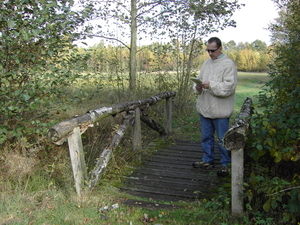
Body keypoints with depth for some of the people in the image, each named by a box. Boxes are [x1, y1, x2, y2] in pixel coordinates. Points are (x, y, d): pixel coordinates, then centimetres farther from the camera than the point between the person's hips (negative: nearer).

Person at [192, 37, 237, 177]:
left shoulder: (228, 64, -10)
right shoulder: (207, 63, 12)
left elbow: (229, 86, -18)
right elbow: (199, 78, 16)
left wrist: (211, 85, -25)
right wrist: (198, 87, -7)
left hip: (220, 109, -7)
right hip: (205, 107, 7)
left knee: (222, 139, 4)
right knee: (206, 136, 18)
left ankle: (225, 164, 19)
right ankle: (208, 160, 33)